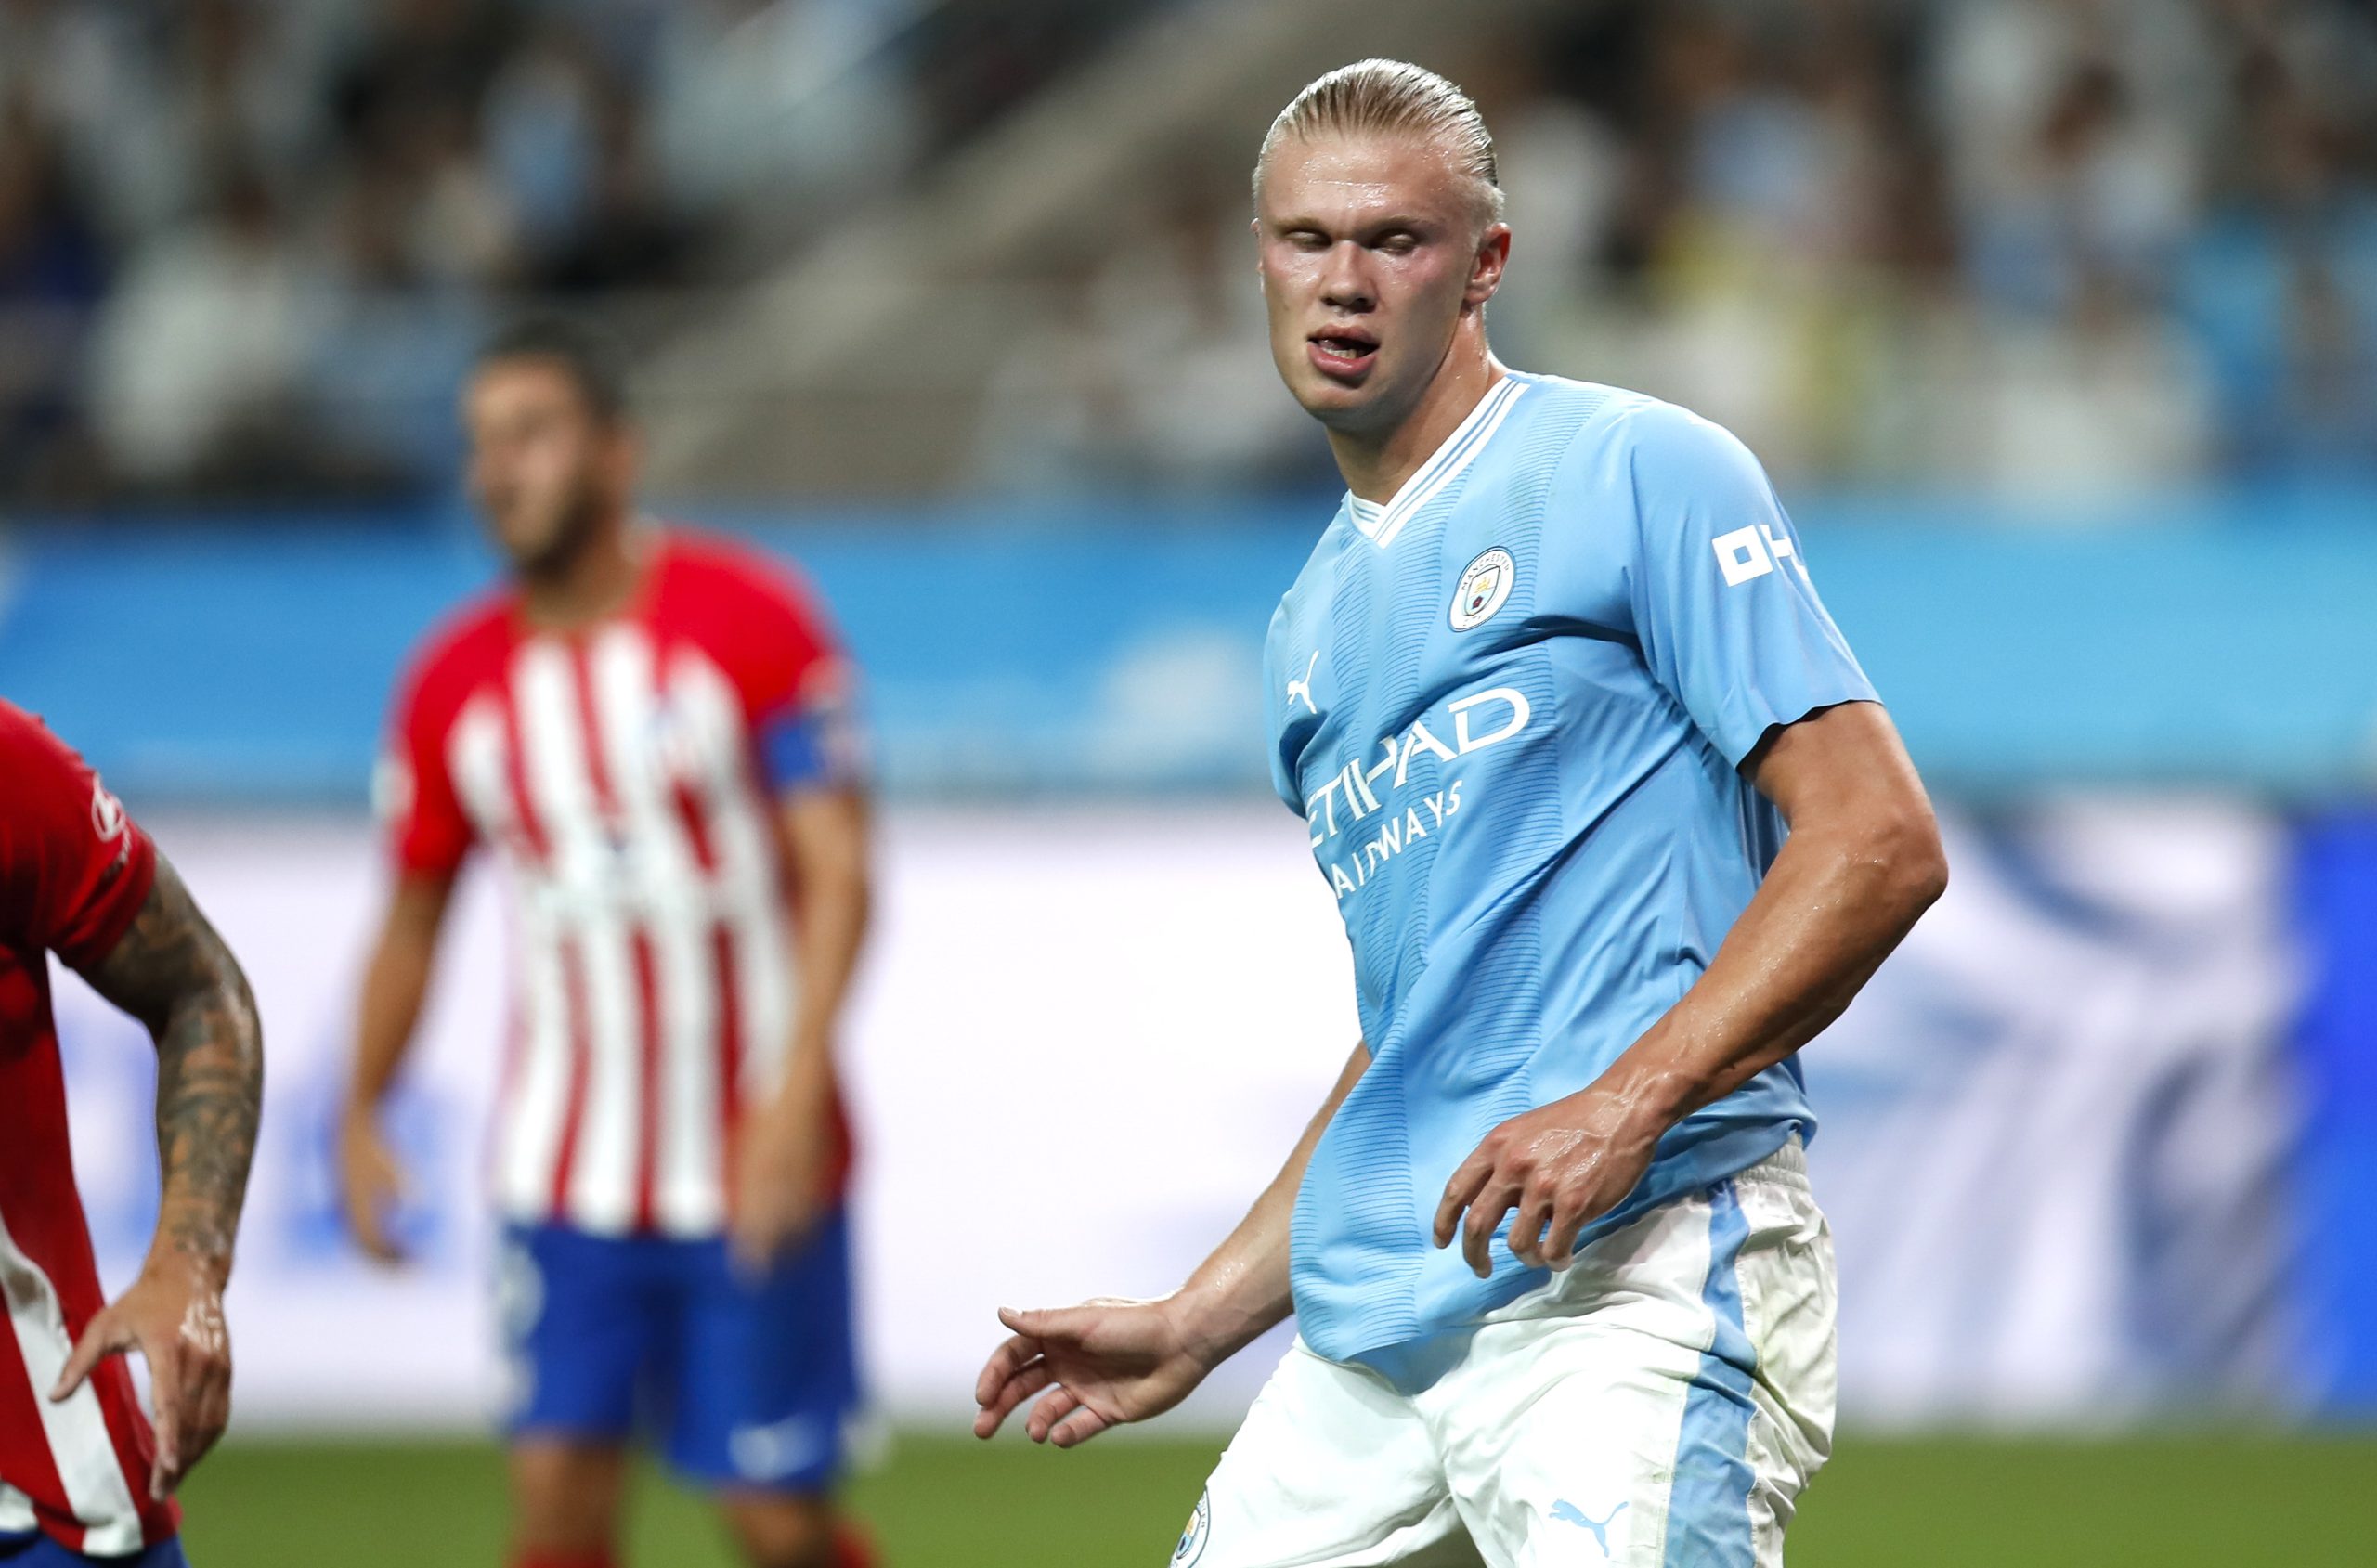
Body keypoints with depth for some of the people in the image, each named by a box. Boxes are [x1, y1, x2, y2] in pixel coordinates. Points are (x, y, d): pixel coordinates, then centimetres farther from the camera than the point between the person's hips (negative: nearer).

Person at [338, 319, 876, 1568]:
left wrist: (795, 1094, -21)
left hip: (755, 1167, -3)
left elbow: (837, 871, -11)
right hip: (565, 1173, 3)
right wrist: (361, 1117, 11)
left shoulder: (752, 622, -7)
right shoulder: (454, 683, 5)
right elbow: (413, 916, 18)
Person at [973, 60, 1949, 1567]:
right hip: (1371, 1329, 7)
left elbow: (1879, 842, -9)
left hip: (1636, 1278, -7)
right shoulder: (1312, 633, 22)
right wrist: (1193, 1326, 22)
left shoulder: (1639, 471, -1)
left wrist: (1626, 1104, -19)